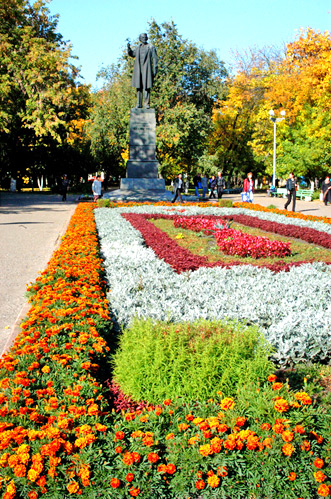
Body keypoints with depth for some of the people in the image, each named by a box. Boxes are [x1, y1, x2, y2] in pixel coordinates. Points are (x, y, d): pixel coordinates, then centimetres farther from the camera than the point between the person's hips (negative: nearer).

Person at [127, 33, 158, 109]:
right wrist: (129, 48, 10)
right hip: (138, 70, 4)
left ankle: (147, 104, -3)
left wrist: (155, 69, -10)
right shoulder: (138, 47, 15)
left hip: (147, 69, -4)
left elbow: (155, 59, -3)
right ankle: (139, 104, 6)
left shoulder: (151, 47, 1)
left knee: (147, 87, -6)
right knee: (139, 87, 3)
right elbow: (132, 54, 29)